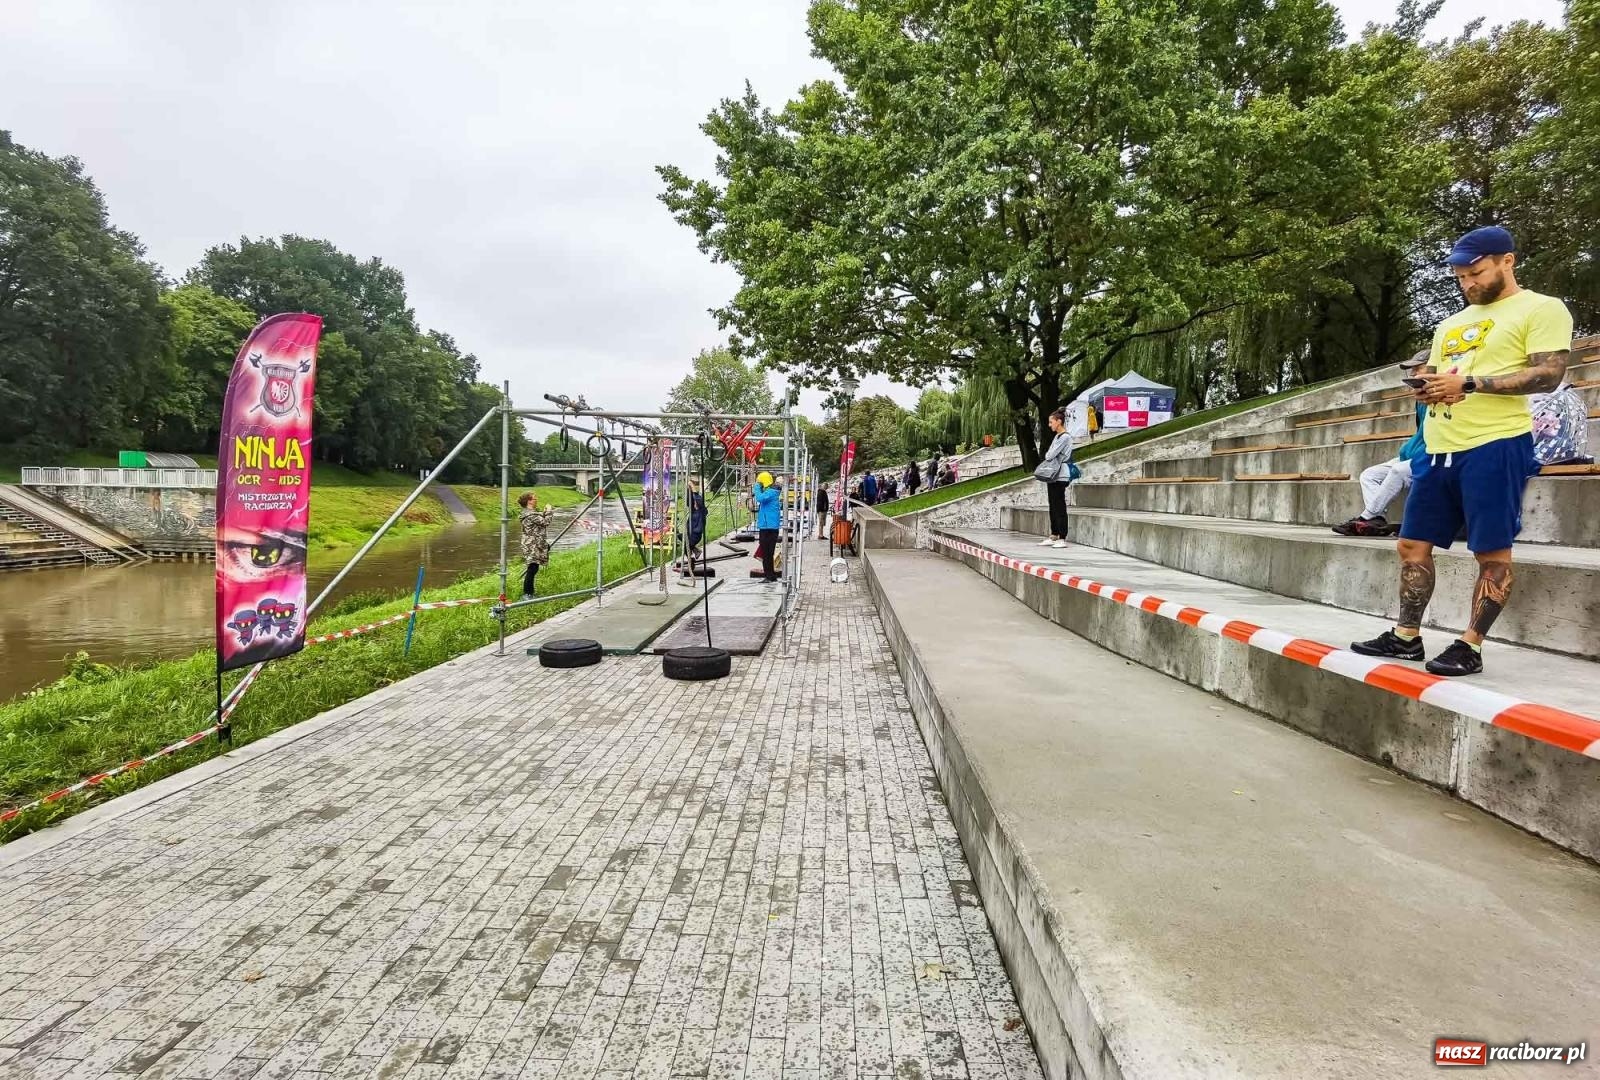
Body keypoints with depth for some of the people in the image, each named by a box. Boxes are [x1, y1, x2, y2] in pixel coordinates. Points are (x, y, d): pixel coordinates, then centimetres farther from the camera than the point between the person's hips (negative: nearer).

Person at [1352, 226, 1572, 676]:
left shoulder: (1541, 309, 0)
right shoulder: (1451, 324, 22)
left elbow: (1549, 374, -12)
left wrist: (1468, 383, -17)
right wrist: (1425, 387, 3)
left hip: (1495, 446, -8)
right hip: (1440, 449, 8)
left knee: (1492, 551, -2)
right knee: (1413, 543, 7)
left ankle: (1470, 646, 3)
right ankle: (1406, 636, 15)